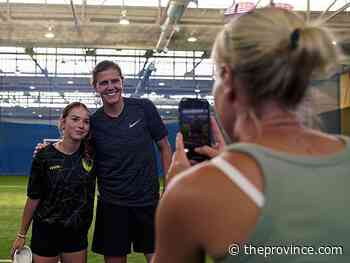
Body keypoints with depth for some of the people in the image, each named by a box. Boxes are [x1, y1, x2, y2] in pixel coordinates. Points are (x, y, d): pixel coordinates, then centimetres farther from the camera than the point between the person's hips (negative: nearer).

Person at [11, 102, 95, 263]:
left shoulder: (91, 153, -5)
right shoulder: (45, 157, -12)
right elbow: (34, 198, -5)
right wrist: (22, 235, 1)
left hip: (77, 232, 3)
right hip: (46, 232, -3)